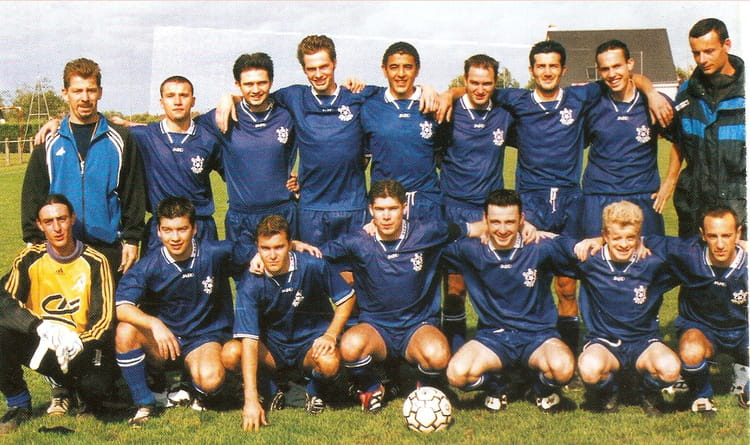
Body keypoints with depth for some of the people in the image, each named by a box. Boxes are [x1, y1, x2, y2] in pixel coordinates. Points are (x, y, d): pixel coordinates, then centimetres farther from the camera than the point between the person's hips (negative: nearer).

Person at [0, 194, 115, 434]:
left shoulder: (95, 262, -7)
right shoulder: (30, 259, -2)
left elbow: (104, 318, -10)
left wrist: (78, 343, -31)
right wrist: (41, 327, -32)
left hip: (82, 347, -2)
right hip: (41, 343, 2)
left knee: (95, 387, -31)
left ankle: (71, 385, 11)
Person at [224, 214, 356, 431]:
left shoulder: (313, 266, -18)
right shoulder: (251, 286, -19)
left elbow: (348, 298, -2)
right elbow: (249, 340, -26)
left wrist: (331, 335, -18)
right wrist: (251, 401, -34)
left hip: (311, 341, -1)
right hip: (271, 346, 1)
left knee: (329, 363, -35)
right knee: (232, 353, -27)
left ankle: (314, 390, 3)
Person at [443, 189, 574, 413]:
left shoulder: (538, 250, -6)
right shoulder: (472, 251, -4)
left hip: (537, 336, 0)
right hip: (492, 336, 1)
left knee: (563, 368, -34)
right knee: (458, 373, -29)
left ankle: (544, 388, 7)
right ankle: (495, 385, 9)